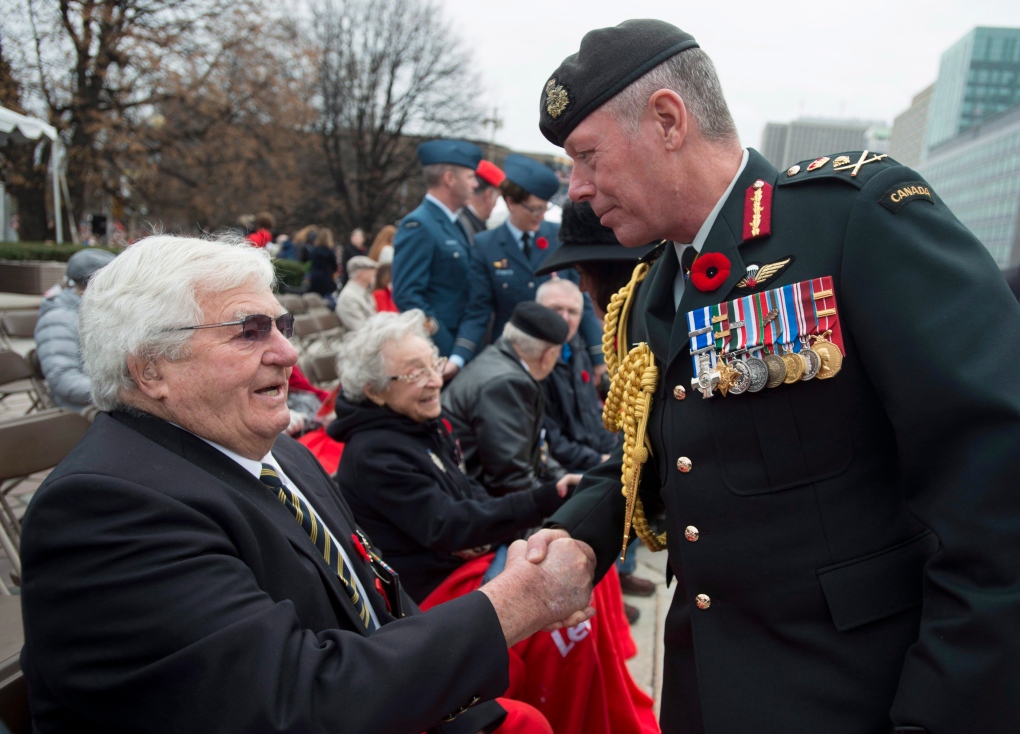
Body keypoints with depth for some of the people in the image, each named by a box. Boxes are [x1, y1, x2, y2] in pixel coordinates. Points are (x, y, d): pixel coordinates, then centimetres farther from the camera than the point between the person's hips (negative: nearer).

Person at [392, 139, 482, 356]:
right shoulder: (418, 225, -15)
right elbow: (406, 295, -21)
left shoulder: (452, 224, 13)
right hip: (438, 346, -9)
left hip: (460, 340, 9)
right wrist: (441, 341, -21)